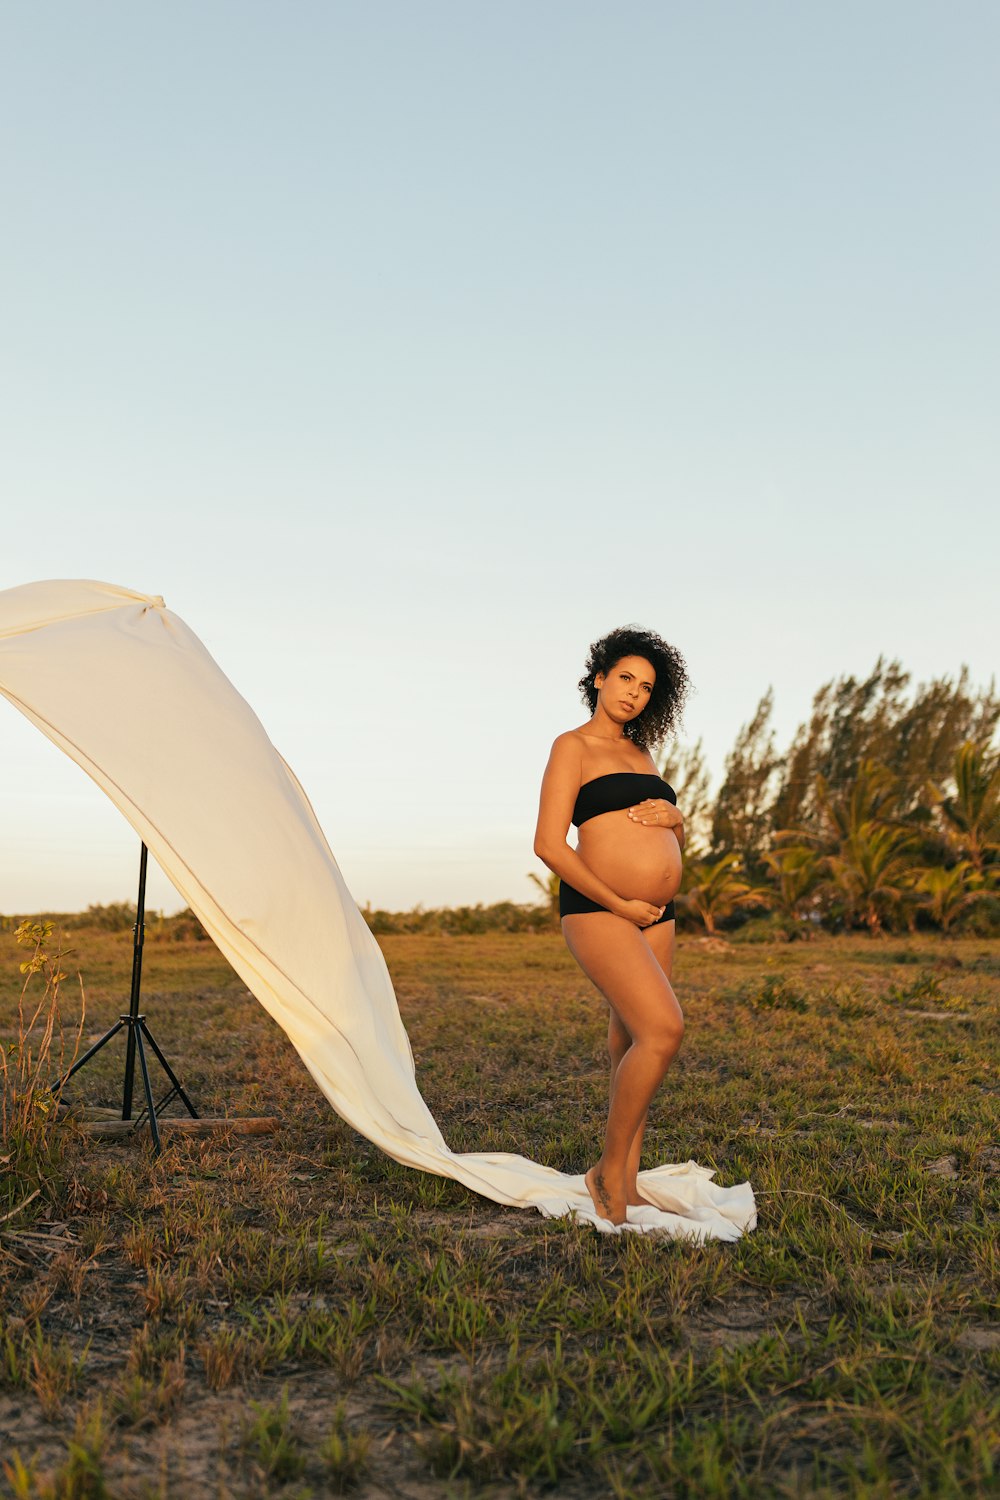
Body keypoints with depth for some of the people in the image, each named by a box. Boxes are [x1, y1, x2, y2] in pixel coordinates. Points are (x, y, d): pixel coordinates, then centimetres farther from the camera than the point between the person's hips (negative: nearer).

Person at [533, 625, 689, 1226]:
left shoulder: (641, 754, 20)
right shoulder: (573, 746, -2)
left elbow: (677, 846, 25)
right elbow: (549, 845, -11)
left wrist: (673, 815, 1)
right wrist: (617, 904, -13)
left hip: (655, 916, 7)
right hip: (597, 909, -7)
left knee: (632, 1048, 7)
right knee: (664, 1029, -20)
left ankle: (628, 1187, 16)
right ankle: (609, 1170, -4)